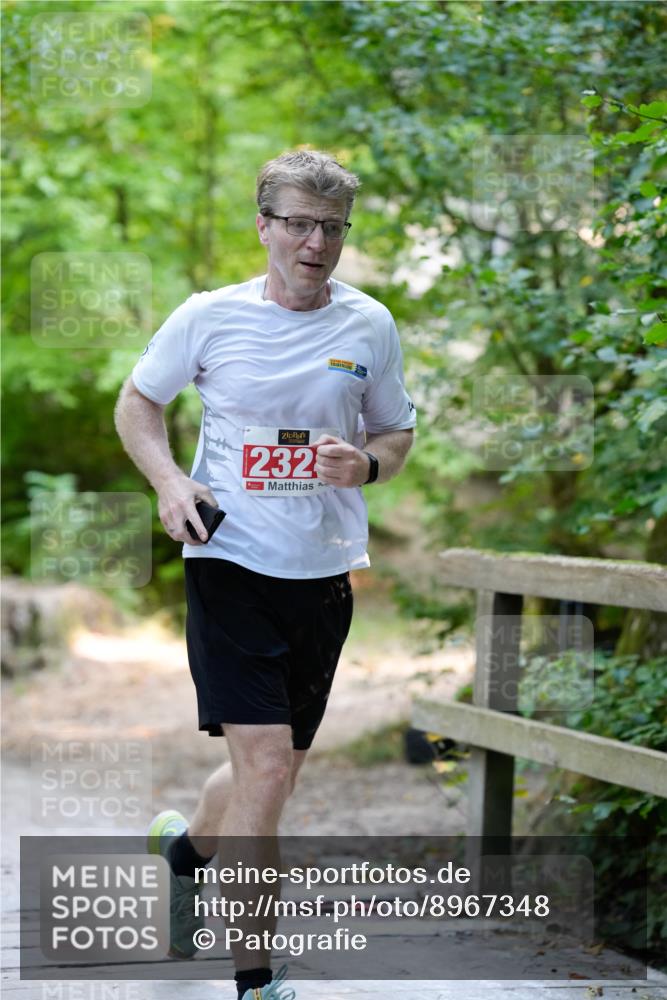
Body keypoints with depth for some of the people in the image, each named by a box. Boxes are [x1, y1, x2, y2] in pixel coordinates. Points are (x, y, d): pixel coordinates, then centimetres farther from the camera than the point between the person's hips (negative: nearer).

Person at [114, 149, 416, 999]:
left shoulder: (370, 326, 4)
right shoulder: (208, 317, -4)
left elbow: (397, 435, 15)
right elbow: (136, 403, 10)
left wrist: (367, 463, -9)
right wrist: (168, 481, -8)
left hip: (324, 574, 4)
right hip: (230, 566, -4)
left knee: (280, 766, 15)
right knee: (265, 763, -15)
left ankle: (187, 846, 48)